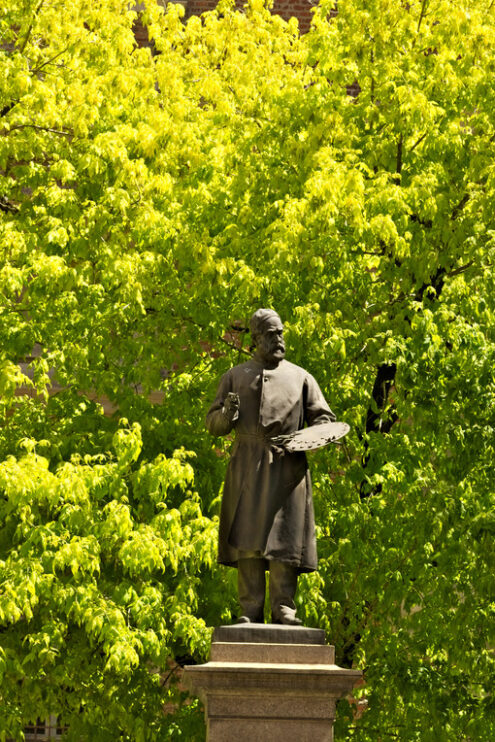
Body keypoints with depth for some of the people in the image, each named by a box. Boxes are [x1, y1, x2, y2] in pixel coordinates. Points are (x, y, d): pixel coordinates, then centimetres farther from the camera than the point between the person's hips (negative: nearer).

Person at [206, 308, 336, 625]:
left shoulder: (300, 377, 14)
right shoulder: (235, 377, 15)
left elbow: (325, 419, 11)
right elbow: (213, 424, 13)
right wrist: (227, 415, -10)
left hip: (287, 466, -1)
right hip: (247, 469, 1)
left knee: (284, 539, -7)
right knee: (247, 540, -4)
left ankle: (284, 608, -5)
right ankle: (251, 611, -2)